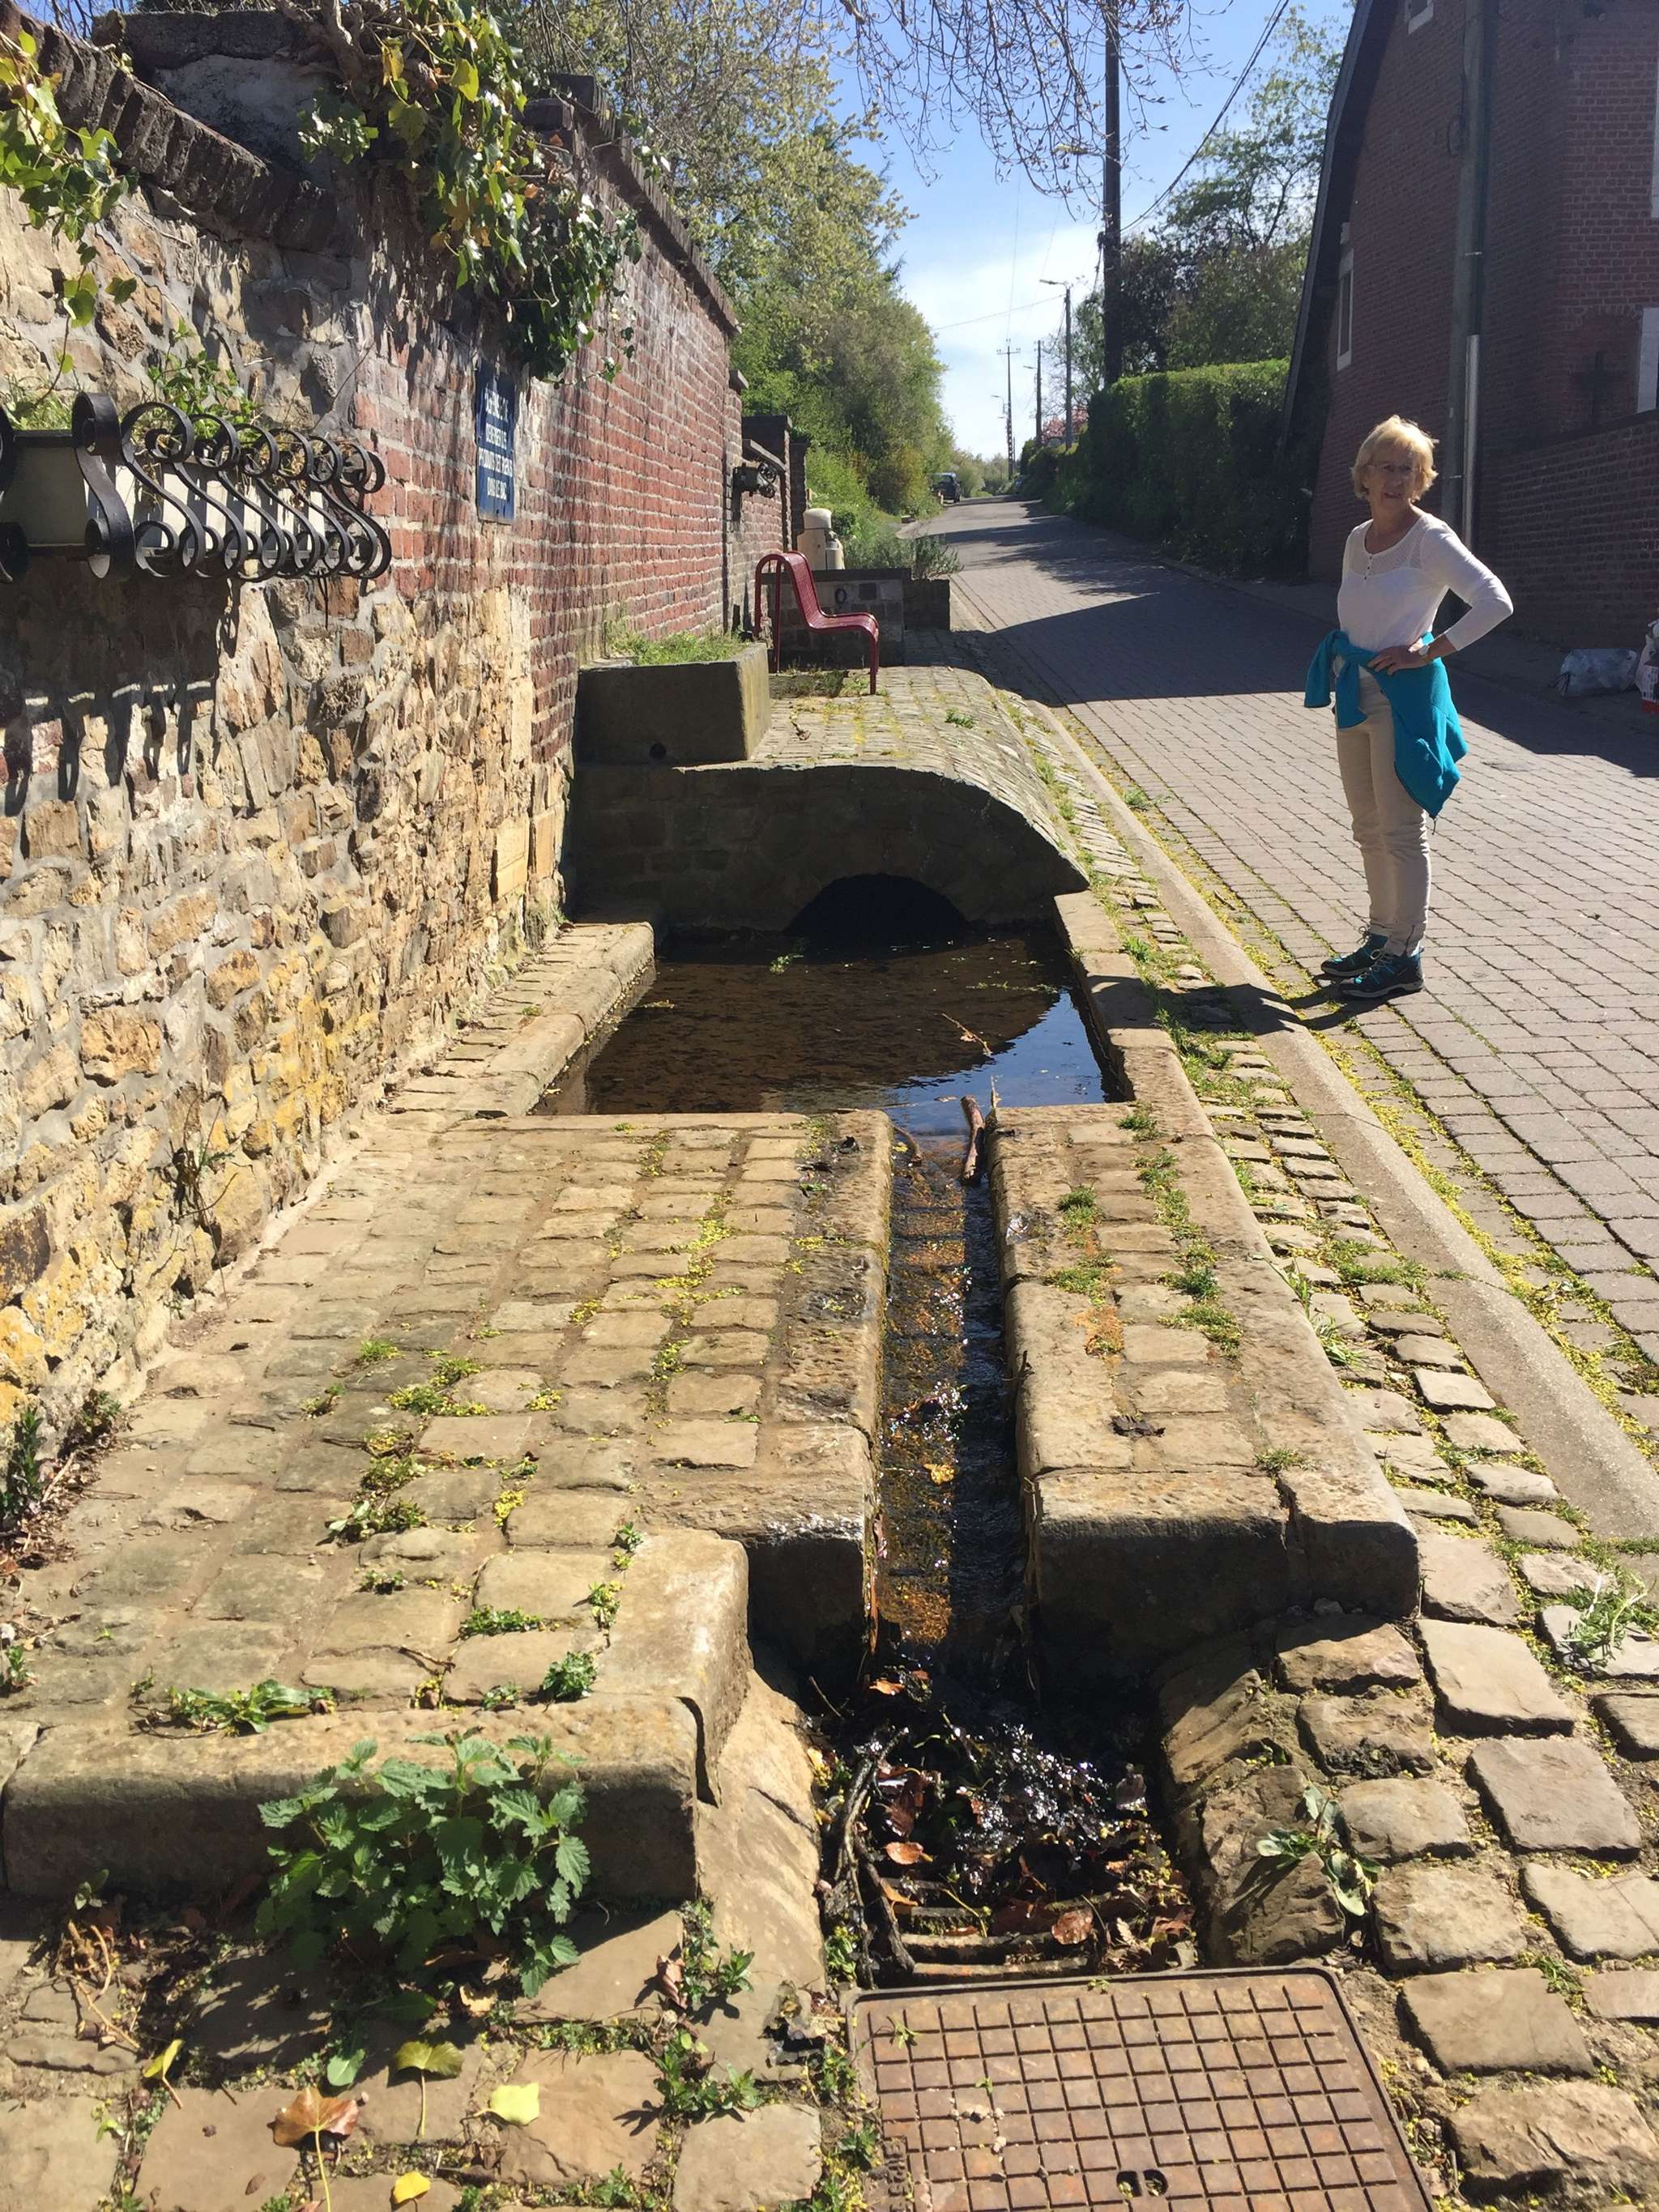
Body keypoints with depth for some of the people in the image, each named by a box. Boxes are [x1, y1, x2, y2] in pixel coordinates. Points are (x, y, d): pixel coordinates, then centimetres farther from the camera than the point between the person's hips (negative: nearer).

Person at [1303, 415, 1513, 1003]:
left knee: (1401, 830, -6)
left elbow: (1495, 601, -18)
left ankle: (1404, 956, -1)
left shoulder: (1430, 538, -10)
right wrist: (1340, 663, 12)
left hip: (1405, 695, -8)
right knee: (1368, 828, 13)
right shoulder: (1357, 539, 12)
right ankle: (1381, 937, 24)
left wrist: (1428, 652, -18)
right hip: (1356, 692, 8)